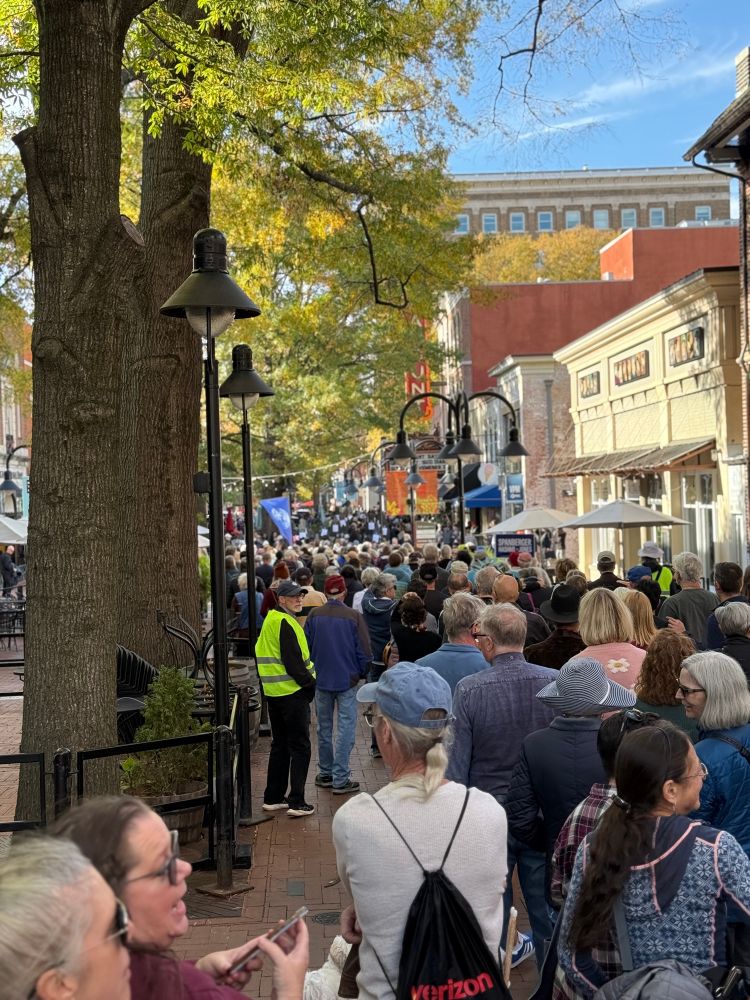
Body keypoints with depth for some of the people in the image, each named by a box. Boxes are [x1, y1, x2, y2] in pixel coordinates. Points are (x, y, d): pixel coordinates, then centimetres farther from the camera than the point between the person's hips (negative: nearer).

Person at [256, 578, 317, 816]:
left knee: (280, 745, 17)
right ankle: (296, 802, -1)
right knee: (300, 747, -2)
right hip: (292, 692, -9)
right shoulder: (286, 623, -17)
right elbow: (293, 662, -22)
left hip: (274, 691, 9)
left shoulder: (271, 620, 13)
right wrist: (310, 684, -11)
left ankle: (273, 798, 22)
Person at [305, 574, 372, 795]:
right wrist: (361, 674, 9)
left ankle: (325, 773, 25)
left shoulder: (314, 615, -5)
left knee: (324, 728, 16)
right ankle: (340, 779, 0)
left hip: (321, 680, 3)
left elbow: (306, 647, 3)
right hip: (347, 680, -3)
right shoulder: (353, 617, -11)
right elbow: (364, 652, -7)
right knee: (346, 729, 2)